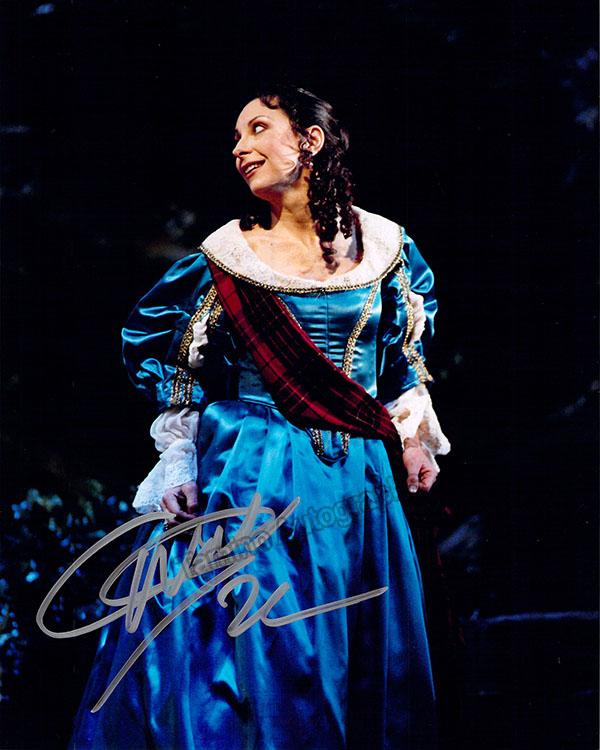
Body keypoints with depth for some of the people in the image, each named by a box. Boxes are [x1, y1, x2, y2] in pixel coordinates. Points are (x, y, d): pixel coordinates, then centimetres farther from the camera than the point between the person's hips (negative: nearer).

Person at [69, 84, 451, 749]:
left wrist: (412, 431, 15)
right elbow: (147, 333, 8)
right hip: (249, 481, -2)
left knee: (351, 666, 7)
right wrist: (179, 451, 4)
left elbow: (413, 329, 19)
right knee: (240, 646, -2)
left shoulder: (384, 245, 1)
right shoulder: (227, 254, -4)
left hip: (357, 483, 2)